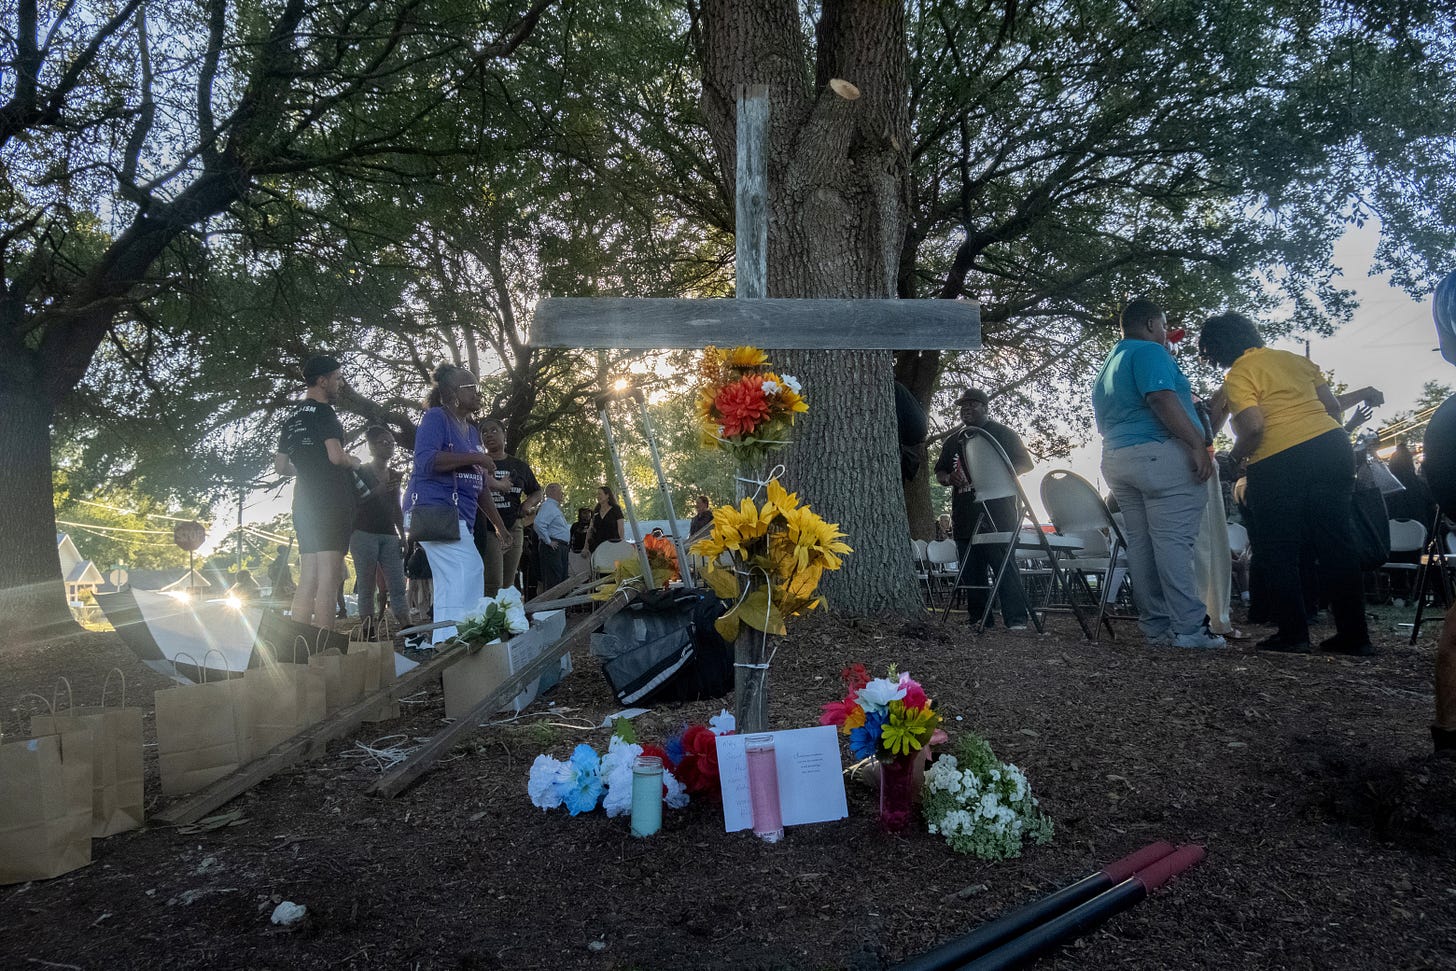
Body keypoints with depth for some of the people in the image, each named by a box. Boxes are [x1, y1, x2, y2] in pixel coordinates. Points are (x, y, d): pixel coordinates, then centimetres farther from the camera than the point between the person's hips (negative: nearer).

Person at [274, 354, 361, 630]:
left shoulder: (292, 419, 19)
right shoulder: (323, 412, -6)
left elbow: (281, 466, 21)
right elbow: (336, 456, -18)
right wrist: (354, 462, 2)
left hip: (305, 503, 8)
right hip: (331, 502, -8)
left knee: (307, 579, 8)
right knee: (328, 579, -11)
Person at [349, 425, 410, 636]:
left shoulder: (395, 476, 18)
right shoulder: (361, 472, 3)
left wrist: (402, 536, 15)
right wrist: (378, 490, -17)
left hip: (389, 535, 5)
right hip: (364, 533, -5)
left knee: (398, 586, -4)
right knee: (366, 587, -6)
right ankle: (368, 633, -6)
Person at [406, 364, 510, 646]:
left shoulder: (472, 432, 22)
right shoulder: (436, 417, -3)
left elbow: (478, 487, 27)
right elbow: (425, 461, -21)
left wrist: (500, 525, 25)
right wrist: (475, 457, -16)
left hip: (459, 518, 9)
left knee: (451, 587, 7)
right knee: (470, 571, -21)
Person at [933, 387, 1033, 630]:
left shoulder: (1002, 434, 7)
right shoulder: (953, 441, 22)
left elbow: (1025, 464, 2)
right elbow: (939, 473, 26)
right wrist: (950, 478, 2)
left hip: (997, 512, -6)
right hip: (964, 515, 6)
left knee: (1004, 564, -14)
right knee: (971, 570, 4)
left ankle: (1016, 618, -15)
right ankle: (978, 617, 9)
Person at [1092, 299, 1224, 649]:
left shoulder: (1107, 366, 24)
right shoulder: (1150, 352, -5)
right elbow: (1162, 399, -20)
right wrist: (1198, 445, -21)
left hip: (1114, 459, 9)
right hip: (1159, 453, -9)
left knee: (1140, 543, 6)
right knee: (1173, 541, -10)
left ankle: (1155, 627, 8)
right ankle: (1188, 628, -11)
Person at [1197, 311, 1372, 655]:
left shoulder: (1237, 376, -4)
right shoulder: (1295, 359, 15)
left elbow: (1254, 427, -15)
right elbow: (1332, 405, 14)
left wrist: (1235, 454, 3)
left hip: (1277, 463, -6)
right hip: (1331, 444, 6)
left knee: (1277, 551, 7)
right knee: (1336, 544, 10)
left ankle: (1292, 632, 7)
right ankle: (1354, 635, 12)